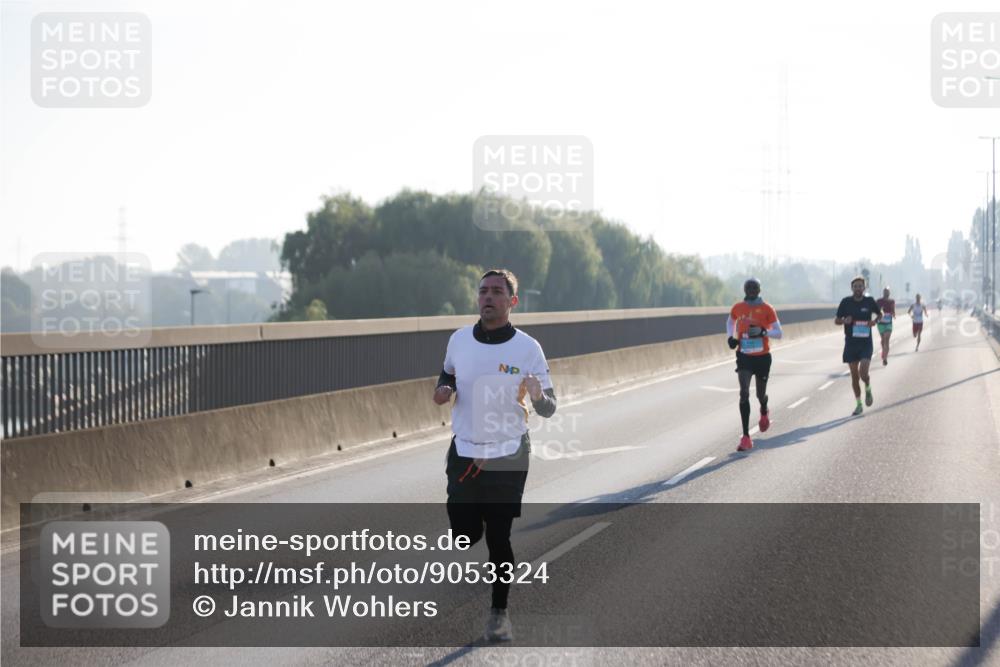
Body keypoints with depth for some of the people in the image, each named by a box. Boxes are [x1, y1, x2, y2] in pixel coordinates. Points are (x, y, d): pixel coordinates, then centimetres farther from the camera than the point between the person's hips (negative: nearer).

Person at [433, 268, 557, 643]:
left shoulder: (527, 348, -9)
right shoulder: (458, 340, 0)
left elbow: (549, 410, -6)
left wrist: (537, 395, -29)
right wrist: (443, 388, -2)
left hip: (508, 457, -3)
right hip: (464, 453, 3)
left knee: (498, 538, -2)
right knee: (465, 535, 2)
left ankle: (499, 612, 15)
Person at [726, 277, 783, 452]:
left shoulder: (767, 309, -9)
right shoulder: (737, 308, 0)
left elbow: (778, 333, -10)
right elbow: (730, 321, 21)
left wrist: (763, 332, -29)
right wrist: (731, 337, 3)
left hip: (762, 357, -1)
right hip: (744, 357, 1)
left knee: (761, 394, 14)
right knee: (744, 393, -15)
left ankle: (764, 413, 54)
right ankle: (746, 437, -17)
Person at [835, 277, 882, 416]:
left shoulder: (869, 301, -2)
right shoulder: (846, 302, -2)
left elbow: (879, 314, 14)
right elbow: (837, 320, 5)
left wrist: (874, 321, -8)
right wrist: (845, 321, -17)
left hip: (866, 343, -1)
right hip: (851, 343, 1)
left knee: (863, 373, -16)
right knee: (854, 375, 5)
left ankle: (868, 389, 17)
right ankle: (859, 404, 19)